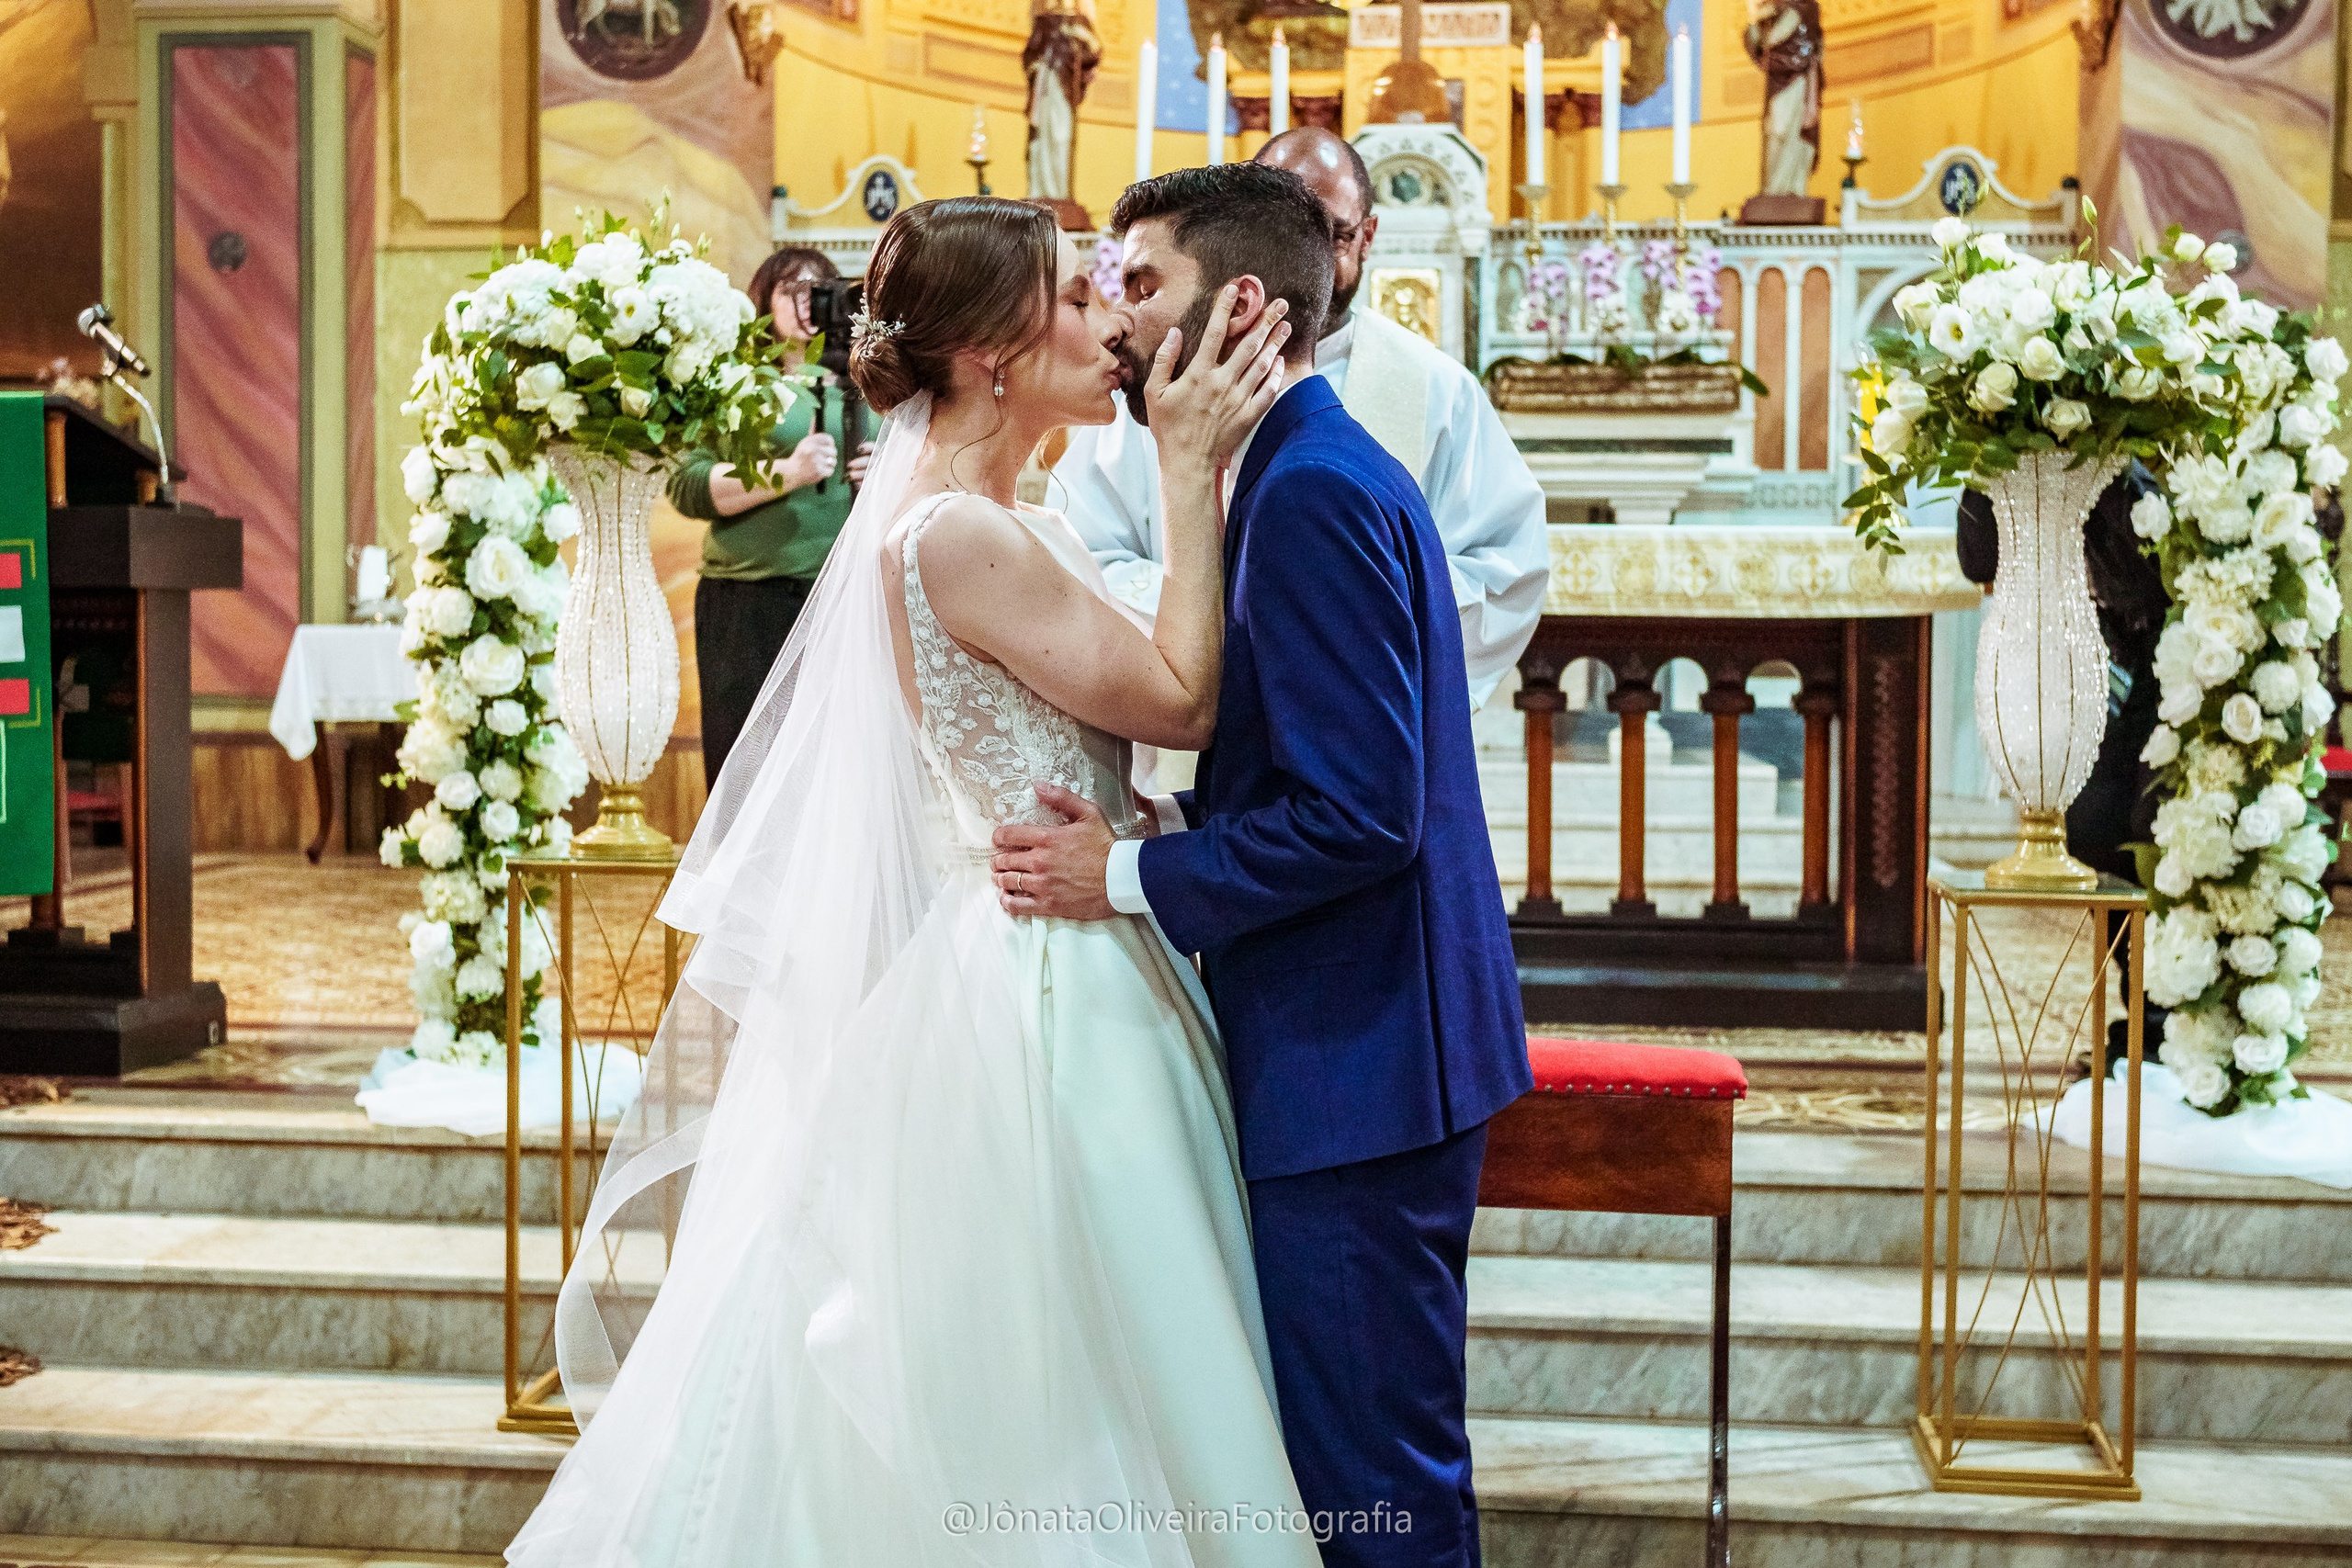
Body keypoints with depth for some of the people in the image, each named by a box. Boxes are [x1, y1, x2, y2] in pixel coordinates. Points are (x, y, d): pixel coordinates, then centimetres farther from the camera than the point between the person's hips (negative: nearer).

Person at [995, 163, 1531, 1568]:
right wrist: (1161, 822, 2)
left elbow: (1358, 815, -24)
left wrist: (1128, 878, -15)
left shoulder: (1312, 490, -18)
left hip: (1354, 1066, -10)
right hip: (1365, 1045, 10)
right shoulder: (1318, 468, 14)